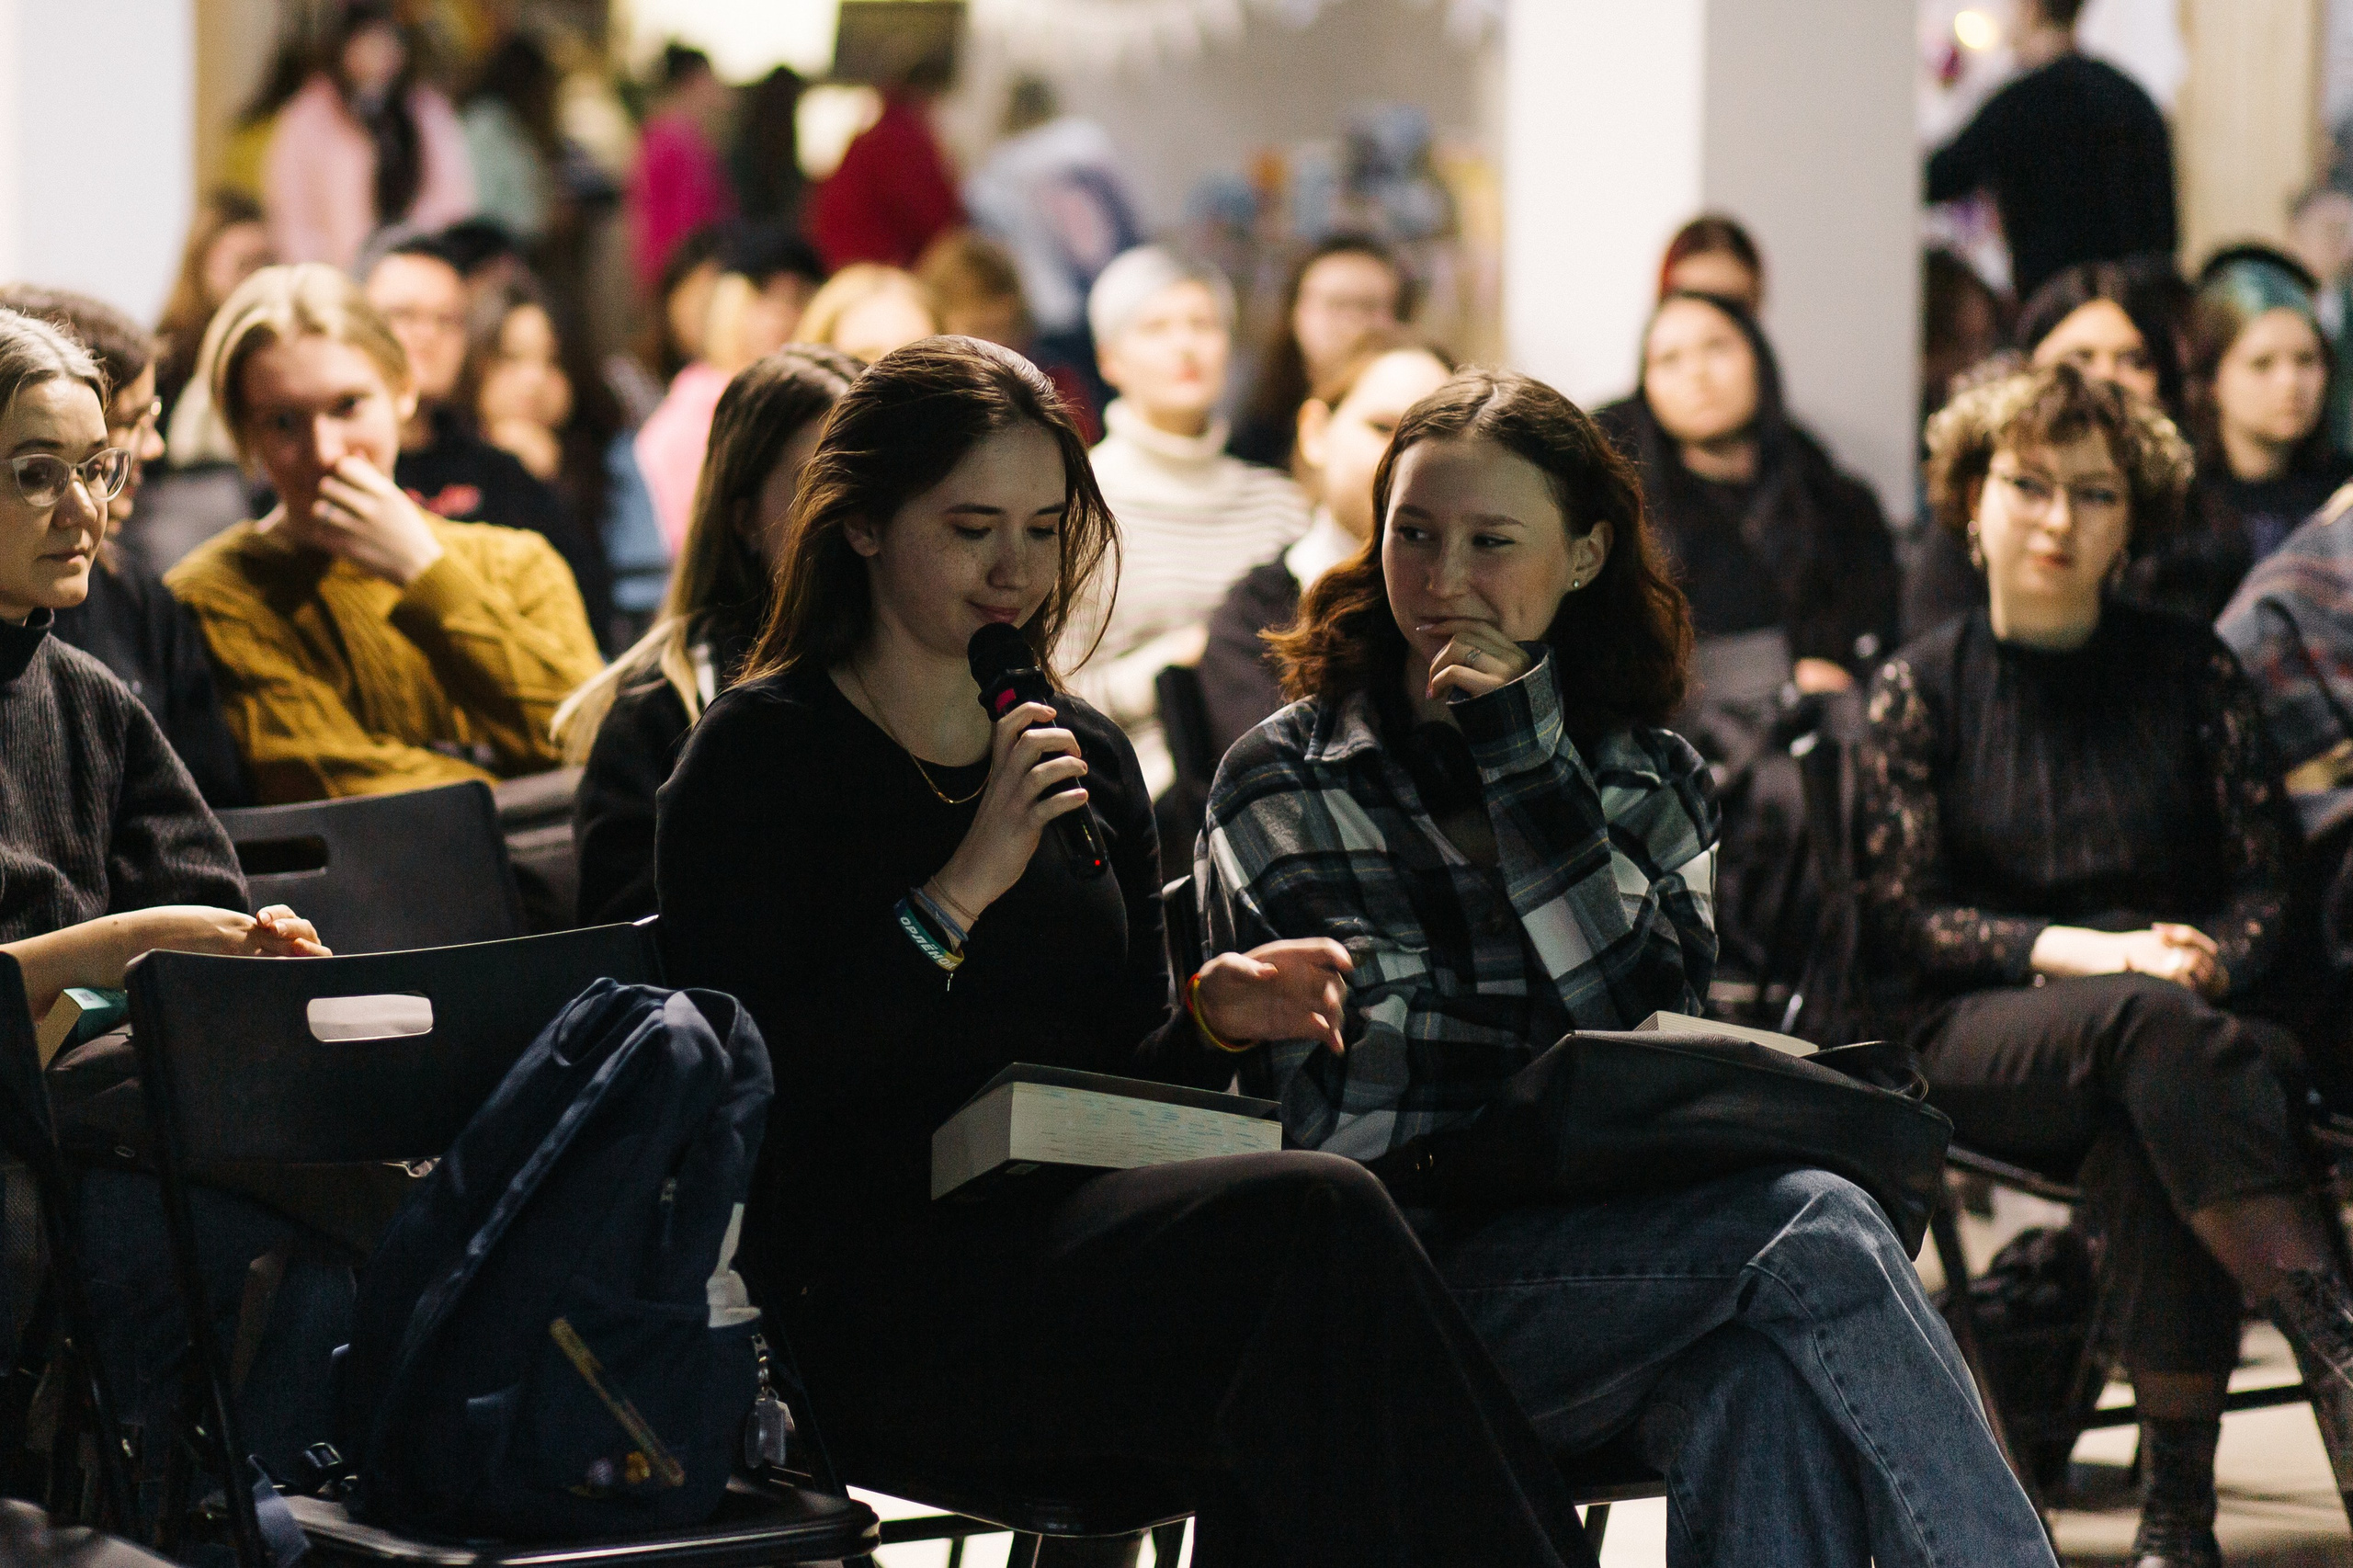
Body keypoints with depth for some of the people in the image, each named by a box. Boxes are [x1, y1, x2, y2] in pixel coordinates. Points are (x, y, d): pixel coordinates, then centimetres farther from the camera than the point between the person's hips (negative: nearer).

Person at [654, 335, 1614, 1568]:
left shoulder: (1085, 758, 20)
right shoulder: (761, 753, 1)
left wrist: (1209, 1017, 0)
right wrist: (958, 894, -15)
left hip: (1082, 1254, 6)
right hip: (867, 1303, -5)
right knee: (1317, 1217, -30)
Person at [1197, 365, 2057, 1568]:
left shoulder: (1651, 781, 18)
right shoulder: (1286, 782, 8)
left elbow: (1650, 1022, -2)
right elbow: (1352, 1112, -5)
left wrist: (1529, 767, -5)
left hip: (1617, 1263, 3)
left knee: (1770, 1380, -36)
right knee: (1811, 1230, -30)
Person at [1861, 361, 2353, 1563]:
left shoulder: (2189, 672, 12)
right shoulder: (1921, 690, 9)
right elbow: (1900, 913, 0)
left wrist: (2204, 965, -15)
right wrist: (2083, 952, -15)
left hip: (2178, 1016, 1)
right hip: (1981, 1041, -1)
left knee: (2151, 1134, -38)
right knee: (2152, 1028, -38)